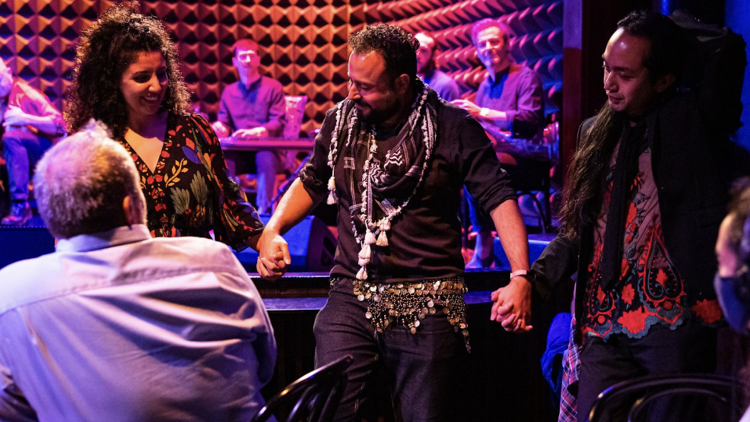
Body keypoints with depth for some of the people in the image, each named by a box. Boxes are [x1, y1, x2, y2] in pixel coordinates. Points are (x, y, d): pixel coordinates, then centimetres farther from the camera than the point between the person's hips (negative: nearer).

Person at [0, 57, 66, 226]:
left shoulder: (25, 94, -11)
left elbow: (60, 126, -16)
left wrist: (25, 118, -24)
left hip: (48, 151, -6)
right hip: (20, 156, 6)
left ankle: (20, 205, -37)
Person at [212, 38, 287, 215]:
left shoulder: (273, 87, 5)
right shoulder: (229, 92, 17)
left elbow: (278, 123, -6)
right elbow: (224, 127, 13)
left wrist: (255, 132, -26)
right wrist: (218, 128, -13)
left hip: (268, 149, -3)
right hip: (240, 152, 3)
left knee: (264, 157, -39)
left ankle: (264, 211, -33)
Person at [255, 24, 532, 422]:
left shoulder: (453, 128, -4)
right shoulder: (340, 120, 8)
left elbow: (499, 198, -8)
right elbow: (311, 182, 23)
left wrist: (520, 277, -20)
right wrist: (272, 230, 6)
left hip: (428, 305, -3)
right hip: (350, 296, 3)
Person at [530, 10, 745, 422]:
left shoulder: (692, 121, 1)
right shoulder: (594, 133, 17)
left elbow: (728, 48, -17)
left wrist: (673, 26, 2)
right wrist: (533, 280, 4)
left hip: (674, 322, -5)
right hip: (603, 327, 5)